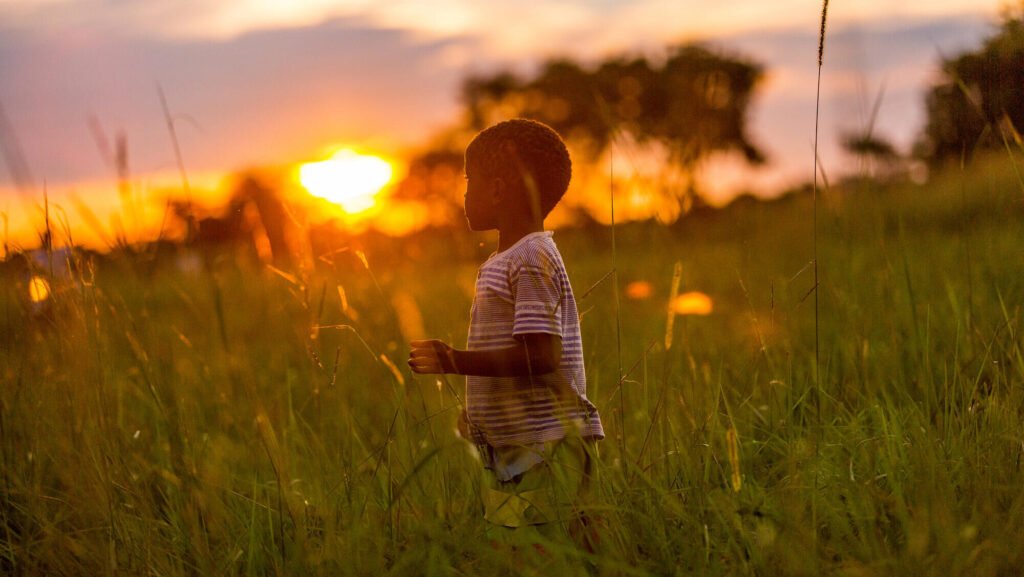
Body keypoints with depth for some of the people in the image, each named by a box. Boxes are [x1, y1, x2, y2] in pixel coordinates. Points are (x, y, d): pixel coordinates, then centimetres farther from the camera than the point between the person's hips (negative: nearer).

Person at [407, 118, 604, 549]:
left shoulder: (531, 260, -14)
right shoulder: (505, 262, 18)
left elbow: (540, 356, -23)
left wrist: (454, 361, -20)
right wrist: (476, 414, 16)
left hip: (543, 450, -10)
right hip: (512, 454, 10)